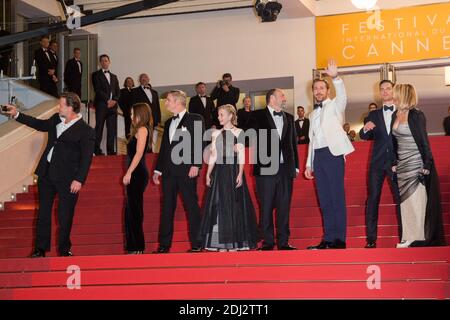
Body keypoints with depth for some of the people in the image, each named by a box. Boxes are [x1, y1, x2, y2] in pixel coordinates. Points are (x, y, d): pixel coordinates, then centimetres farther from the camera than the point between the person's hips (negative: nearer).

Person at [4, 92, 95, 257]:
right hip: (46, 173, 6)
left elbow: (86, 158, -14)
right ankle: (40, 248, 18)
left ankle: (64, 249, 18)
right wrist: (17, 114, 27)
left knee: (65, 215, 4)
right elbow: (40, 124, 28)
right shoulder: (55, 119, 8)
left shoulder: (86, 131, -12)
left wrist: (79, 179, -19)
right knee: (43, 212, 10)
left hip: (67, 178, -6)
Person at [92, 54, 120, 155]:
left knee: (112, 130, 1)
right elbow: (98, 90, -6)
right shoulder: (96, 75, 5)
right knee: (99, 128, -5)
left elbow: (118, 91, 16)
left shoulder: (114, 77, 23)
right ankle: (97, 150, -3)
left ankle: (111, 150, 3)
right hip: (101, 105, -5)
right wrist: (107, 100, -13)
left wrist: (114, 100, -3)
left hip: (112, 105, 5)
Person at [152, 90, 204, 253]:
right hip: (168, 171, 6)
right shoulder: (168, 123, 20)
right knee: (167, 207, 6)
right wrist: (158, 170, 16)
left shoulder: (195, 119, 0)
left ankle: (196, 244, 1)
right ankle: (164, 244, 9)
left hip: (186, 170, -6)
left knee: (192, 206, -3)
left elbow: (200, 143, -7)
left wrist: (196, 165, -16)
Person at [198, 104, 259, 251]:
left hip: (233, 170, -4)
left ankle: (234, 242, 3)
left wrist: (240, 174, -14)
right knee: (219, 205, 1)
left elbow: (241, 155, -4)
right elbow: (213, 156, 13)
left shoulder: (239, 132, 2)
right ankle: (221, 244, 4)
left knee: (234, 205, -3)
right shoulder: (216, 134, 13)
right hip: (219, 171, 4)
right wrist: (208, 174, 5)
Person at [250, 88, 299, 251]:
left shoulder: (289, 118, 18)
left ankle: (283, 241, 8)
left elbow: (293, 143, 18)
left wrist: (296, 166, 13)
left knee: (284, 206, 4)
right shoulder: (257, 116, 2)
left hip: (285, 168, 4)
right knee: (266, 206, -1)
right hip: (265, 168, -4)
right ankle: (268, 241, 5)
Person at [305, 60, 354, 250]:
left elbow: (342, 96, -18)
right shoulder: (313, 114, 23)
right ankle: (328, 238, 7)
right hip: (318, 156, 6)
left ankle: (339, 239, -8)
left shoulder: (334, 106, 5)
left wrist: (335, 77, -34)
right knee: (324, 199, 5)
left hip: (333, 153, -6)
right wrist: (309, 164, 17)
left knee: (337, 197, -8)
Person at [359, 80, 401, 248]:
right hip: (378, 162, 2)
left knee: (400, 199, -4)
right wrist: (365, 129, -17)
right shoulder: (374, 115, 14)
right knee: (372, 199, -2)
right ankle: (371, 239, -1)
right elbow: (364, 137, 5)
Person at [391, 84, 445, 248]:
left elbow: (424, 141, -11)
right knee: (405, 201, 7)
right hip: (402, 166, 7)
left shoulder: (416, 115, -10)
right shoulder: (395, 115, 9)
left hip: (416, 165, -7)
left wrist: (427, 165, -13)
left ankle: (420, 238, 3)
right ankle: (409, 237, 12)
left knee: (417, 201, -4)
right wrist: (394, 163, 10)